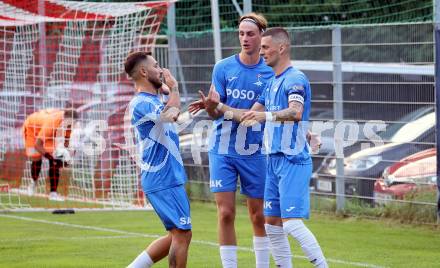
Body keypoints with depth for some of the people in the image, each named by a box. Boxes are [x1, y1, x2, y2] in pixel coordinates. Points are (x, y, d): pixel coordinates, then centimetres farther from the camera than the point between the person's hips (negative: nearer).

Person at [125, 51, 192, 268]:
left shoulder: (152, 101, 16)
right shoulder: (141, 103, -16)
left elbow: (172, 116, 37)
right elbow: (169, 115, -33)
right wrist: (173, 88, -16)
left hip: (169, 178, 10)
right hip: (164, 180, -10)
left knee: (178, 235, 13)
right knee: (182, 234, -8)